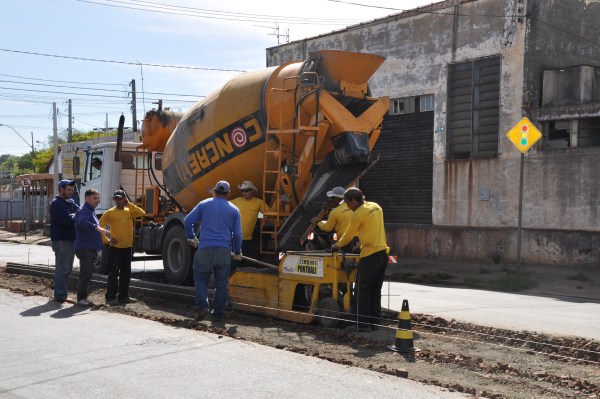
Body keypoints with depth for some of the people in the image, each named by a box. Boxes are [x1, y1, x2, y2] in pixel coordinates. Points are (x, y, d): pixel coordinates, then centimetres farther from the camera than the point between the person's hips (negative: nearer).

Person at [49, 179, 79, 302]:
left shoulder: (71, 202, 17)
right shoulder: (56, 204, -12)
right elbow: (67, 221, -22)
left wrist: (72, 217, -13)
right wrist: (75, 217, -4)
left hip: (71, 239, 9)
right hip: (62, 240, -9)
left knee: (67, 269, 15)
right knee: (62, 268, -7)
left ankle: (63, 293, 23)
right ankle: (60, 295, -4)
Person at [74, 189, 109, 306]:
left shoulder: (90, 211, 21)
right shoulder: (84, 210, -11)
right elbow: (83, 222, -34)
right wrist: (98, 228, -41)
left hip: (91, 248, 10)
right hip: (85, 247, -10)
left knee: (87, 274, 12)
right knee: (85, 274, -9)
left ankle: (84, 297, 18)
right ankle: (81, 299, -6)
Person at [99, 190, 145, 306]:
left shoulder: (129, 211, 8)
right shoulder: (110, 213, -2)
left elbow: (141, 213, -8)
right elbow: (100, 226, -4)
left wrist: (129, 204, -8)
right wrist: (106, 240, -8)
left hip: (127, 247, 4)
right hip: (115, 248, -4)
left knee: (126, 273, 11)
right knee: (113, 273, -4)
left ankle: (124, 296, 19)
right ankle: (110, 297, 1)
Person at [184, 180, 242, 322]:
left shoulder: (204, 204, 8)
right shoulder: (234, 210, 10)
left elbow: (187, 221, 4)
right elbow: (237, 234, 8)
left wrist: (191, 237, 20)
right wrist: (237, 252, 20)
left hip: (205, 249, -1)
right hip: (224, 251, 1)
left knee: (201, 279, 11)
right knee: (221, 283, 9)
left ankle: (203, 307, -7)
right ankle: (218, 313, 12)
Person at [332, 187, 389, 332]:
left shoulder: (358, 214, -11)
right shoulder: (376, 207, 13)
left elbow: (349, 234, 0)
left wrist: (337, 245, 16)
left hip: (370, 255, -8)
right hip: (383, 253, 8)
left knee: (362, 290, -2)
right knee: (375, 290, 13)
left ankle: (363, 324, -2)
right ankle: (375, 321, 15)